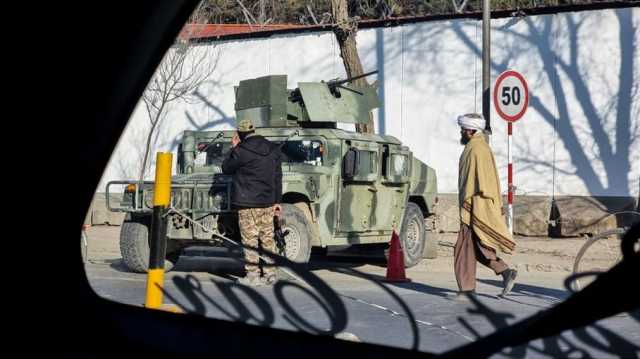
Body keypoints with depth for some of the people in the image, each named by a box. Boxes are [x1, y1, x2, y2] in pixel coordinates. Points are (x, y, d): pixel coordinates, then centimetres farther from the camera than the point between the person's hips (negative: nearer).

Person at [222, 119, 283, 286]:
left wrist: (233, 148, 9)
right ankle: (270, 273, 12)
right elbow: (278, 177, 11)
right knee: (267, 238, 11)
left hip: (248, 203, -6)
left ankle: (253, 275, -1)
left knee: (250, 240, -2)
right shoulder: (273, 150, 8)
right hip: (267, 202, 6)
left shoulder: (241, 151, -13)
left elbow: (226, 168, 2)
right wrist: (277, 201, 16)